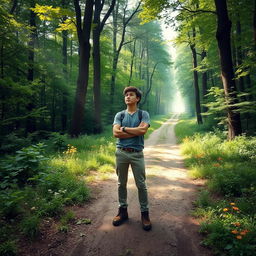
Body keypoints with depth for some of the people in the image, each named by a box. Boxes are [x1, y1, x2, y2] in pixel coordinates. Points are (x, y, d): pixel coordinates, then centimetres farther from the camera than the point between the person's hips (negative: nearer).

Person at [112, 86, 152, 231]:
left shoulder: (143, 114, 2)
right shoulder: (120, 115, 7)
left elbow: (143, 130, -16)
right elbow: (116, 133, -8)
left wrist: (124, 128, -8)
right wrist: (136, 132, -11)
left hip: (137, 154, -2)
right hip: (121, 153, 2)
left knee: (141, 184, 4)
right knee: (122, 184, 12)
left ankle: (145, 213, 19)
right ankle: (123, 211, 27)